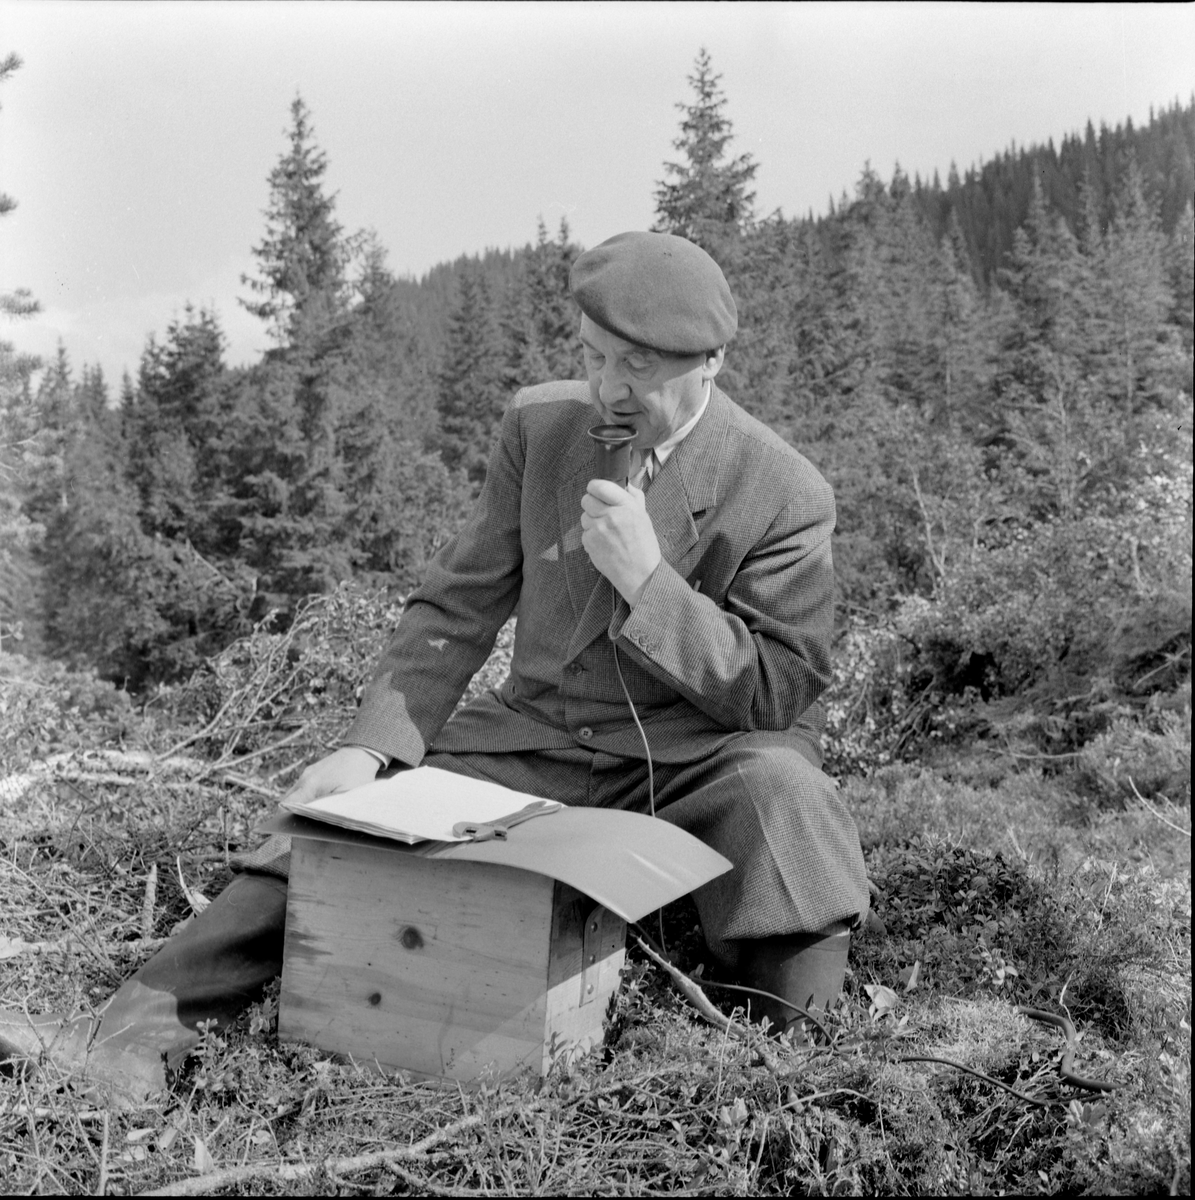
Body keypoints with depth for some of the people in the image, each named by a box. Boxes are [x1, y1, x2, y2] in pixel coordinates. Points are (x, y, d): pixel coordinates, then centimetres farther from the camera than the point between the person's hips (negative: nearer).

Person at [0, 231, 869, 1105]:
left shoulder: (786, 495, -9)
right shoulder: (539, 427, 3)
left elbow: (777, 695, -9)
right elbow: (457, 608, 6)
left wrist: (648, 577, -23)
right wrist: (373, 747, -9)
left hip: (697, 760, -3)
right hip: (534, 737, 3)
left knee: (781, 794, -35)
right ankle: (141, 1033, -17)